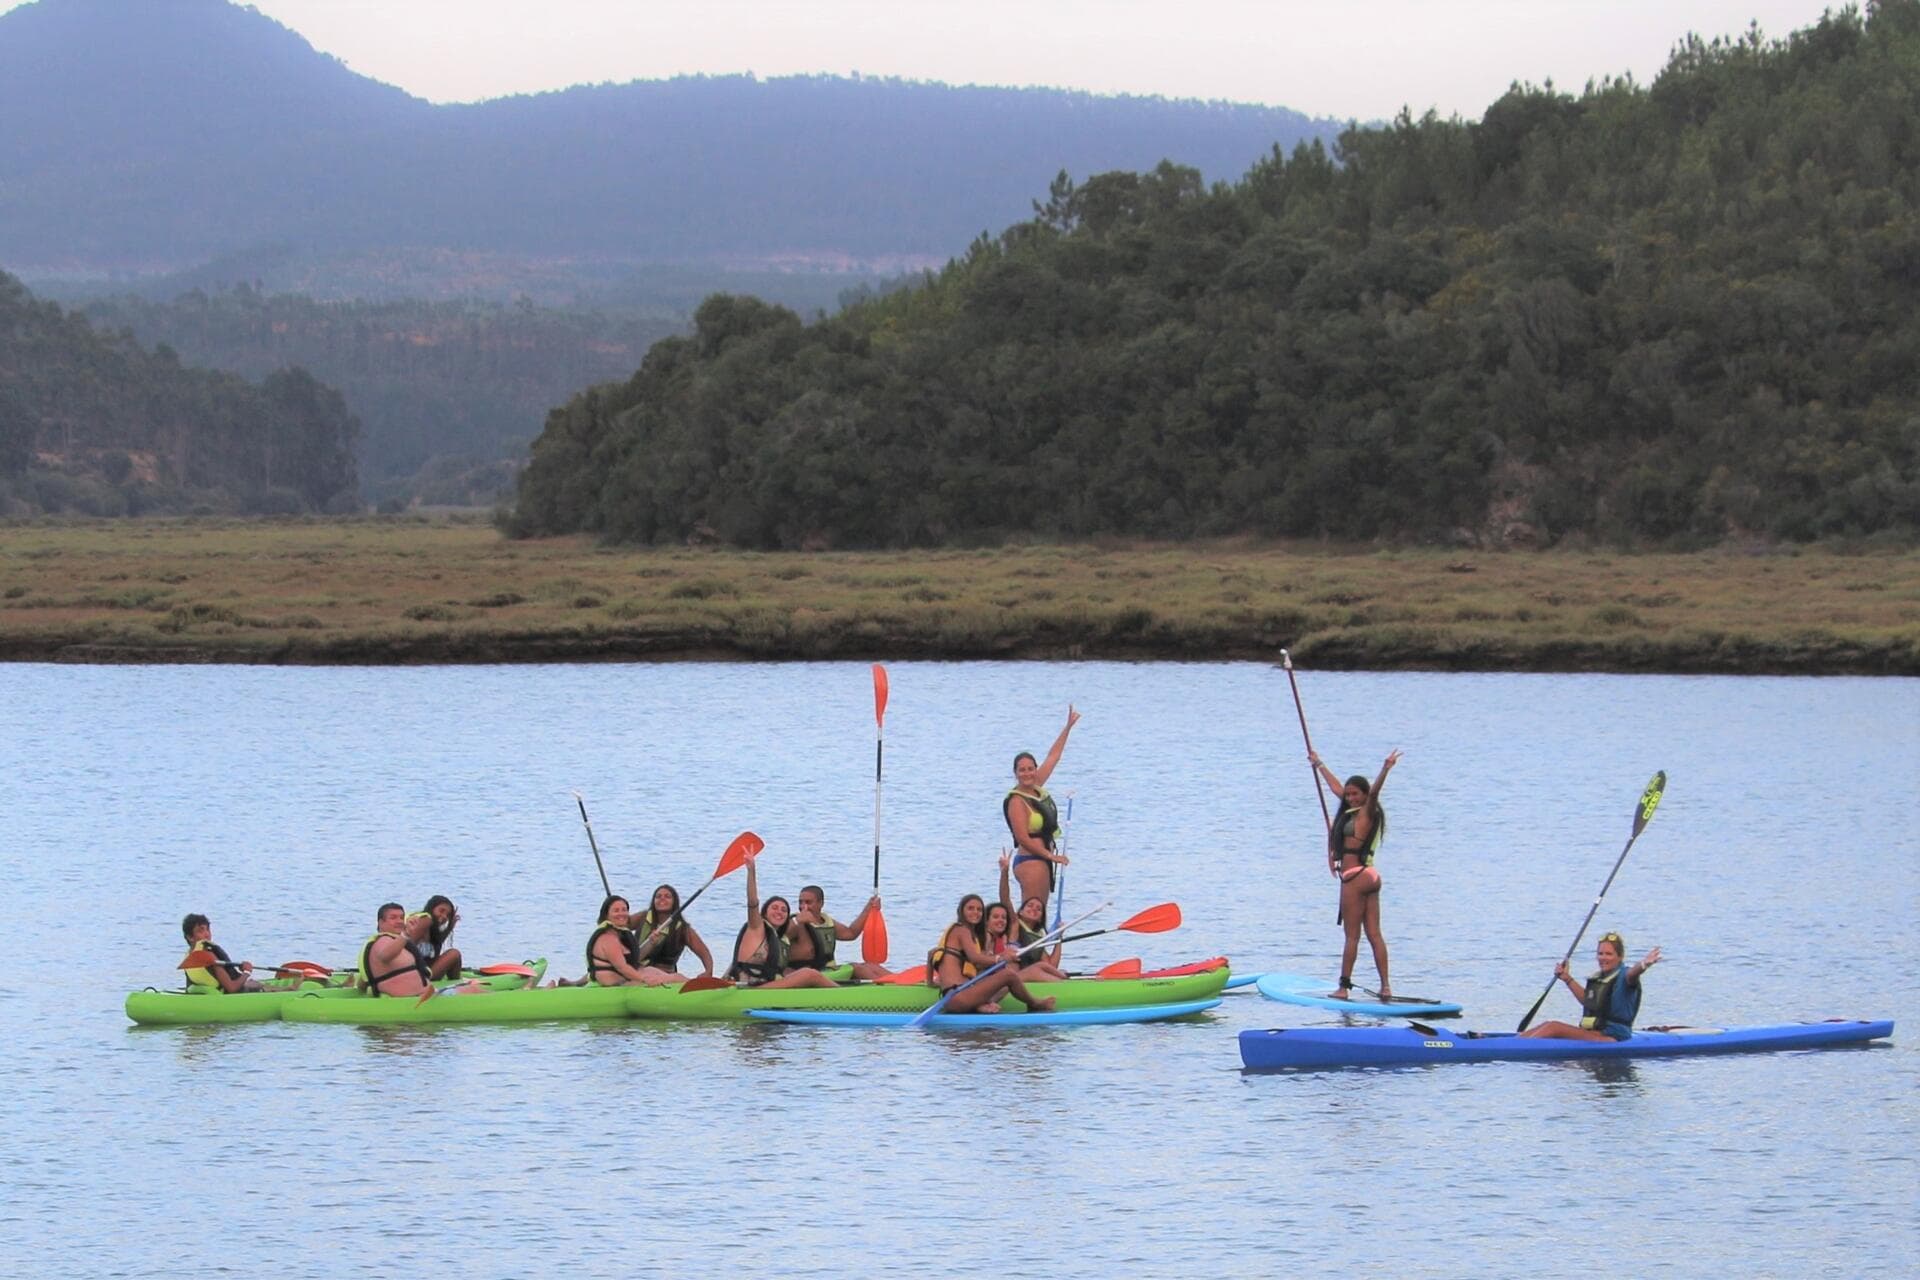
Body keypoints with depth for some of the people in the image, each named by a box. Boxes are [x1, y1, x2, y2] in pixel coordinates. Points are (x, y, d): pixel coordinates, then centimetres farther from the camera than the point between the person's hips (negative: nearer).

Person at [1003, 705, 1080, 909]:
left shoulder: (1037, 788, 9)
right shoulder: (1017, 801, -15)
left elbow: (1053, 757, 19)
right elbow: (1023, 838, -19)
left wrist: (1068, 727, 22)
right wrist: (1051, 855, -14)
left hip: (1042, 860, 9)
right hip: (1029, 861, -9)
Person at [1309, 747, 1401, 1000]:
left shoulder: (1365, 813, -7)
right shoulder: (1352, 812, 17)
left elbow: (1374, 792, -27)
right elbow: (1336, 787, 31)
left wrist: (1385, 770, -43)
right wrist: (1318, 765, 43)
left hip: (1355, 877, -9)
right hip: (1370, 876, 9)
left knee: (1352, 936, -5)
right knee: (1374, 934, 4)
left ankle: (1344, 986, -2)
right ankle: (1386, 986, 1)